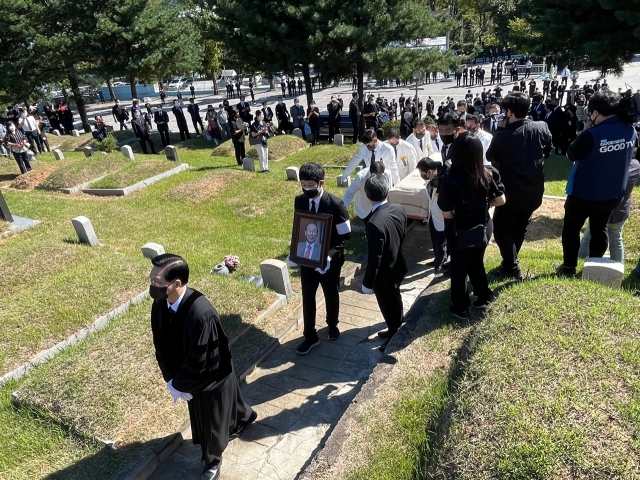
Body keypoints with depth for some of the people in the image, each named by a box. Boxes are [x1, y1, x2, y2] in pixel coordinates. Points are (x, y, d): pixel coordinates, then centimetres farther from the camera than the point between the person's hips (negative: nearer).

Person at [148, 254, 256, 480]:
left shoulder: (201, 314, -40)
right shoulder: (160, 306, -17)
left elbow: (198, 362, -29)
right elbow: (162, 347, -5)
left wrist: (178, 385, -15)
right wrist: (172, 380, -10)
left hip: (212, 377, -7)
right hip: (190, 375, 7)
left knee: (212, 421, 17)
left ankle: (213, 460, 47)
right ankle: (244, 417, 62)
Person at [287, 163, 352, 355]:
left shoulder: (335, 204, -21)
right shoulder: (299, 201, -7)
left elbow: (345, 236, -16)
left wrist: (330, 255, -28)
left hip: (329, 260, -3)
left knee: (331, 295, 19)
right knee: (307, 297, 11)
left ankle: (332, 325, 48)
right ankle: (310, 336, 30)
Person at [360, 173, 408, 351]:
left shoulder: (374, 223, -35)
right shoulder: (400, 209, -12)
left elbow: (374, 259, -27)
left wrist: (367, 283, -14)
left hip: (385, 275, -7)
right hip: (398, 266, 7)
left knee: (388, 306, 18)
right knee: (395, 299, 31)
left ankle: (394, 336, 41)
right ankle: (399, 324, 56)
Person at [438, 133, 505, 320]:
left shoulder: (450, 180, -25)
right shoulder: (488, 174, -11)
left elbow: (446, 214, -21)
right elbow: (500, 200, -1)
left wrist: (458, 212, 0)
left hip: (460, 234, -4)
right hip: (481, 231, 5)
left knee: (459, 271, 14)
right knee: (477, 264, 27)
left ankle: (461, 309, 28)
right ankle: (483, 297, 42)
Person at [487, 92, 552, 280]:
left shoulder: (502, 136, -17)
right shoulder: (542, 128, -4)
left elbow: (490, 157, 2)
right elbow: (547, 152, 12)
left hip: (511, 192, -6)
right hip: (534, 191, 6)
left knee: (501, 229, 10)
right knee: (519, 228, 21)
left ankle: (513, 269, 9)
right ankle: (509, 263, 34)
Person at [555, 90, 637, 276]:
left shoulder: (592, 135, -26)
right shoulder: (631, 131, -5)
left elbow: (570, 155, -12)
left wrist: (584, 132, -5)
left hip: (584, 193, -6)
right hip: (613, 194, 6)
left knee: (571, 229, 13)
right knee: (599, 230, 20)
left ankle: (569, 267, 20)